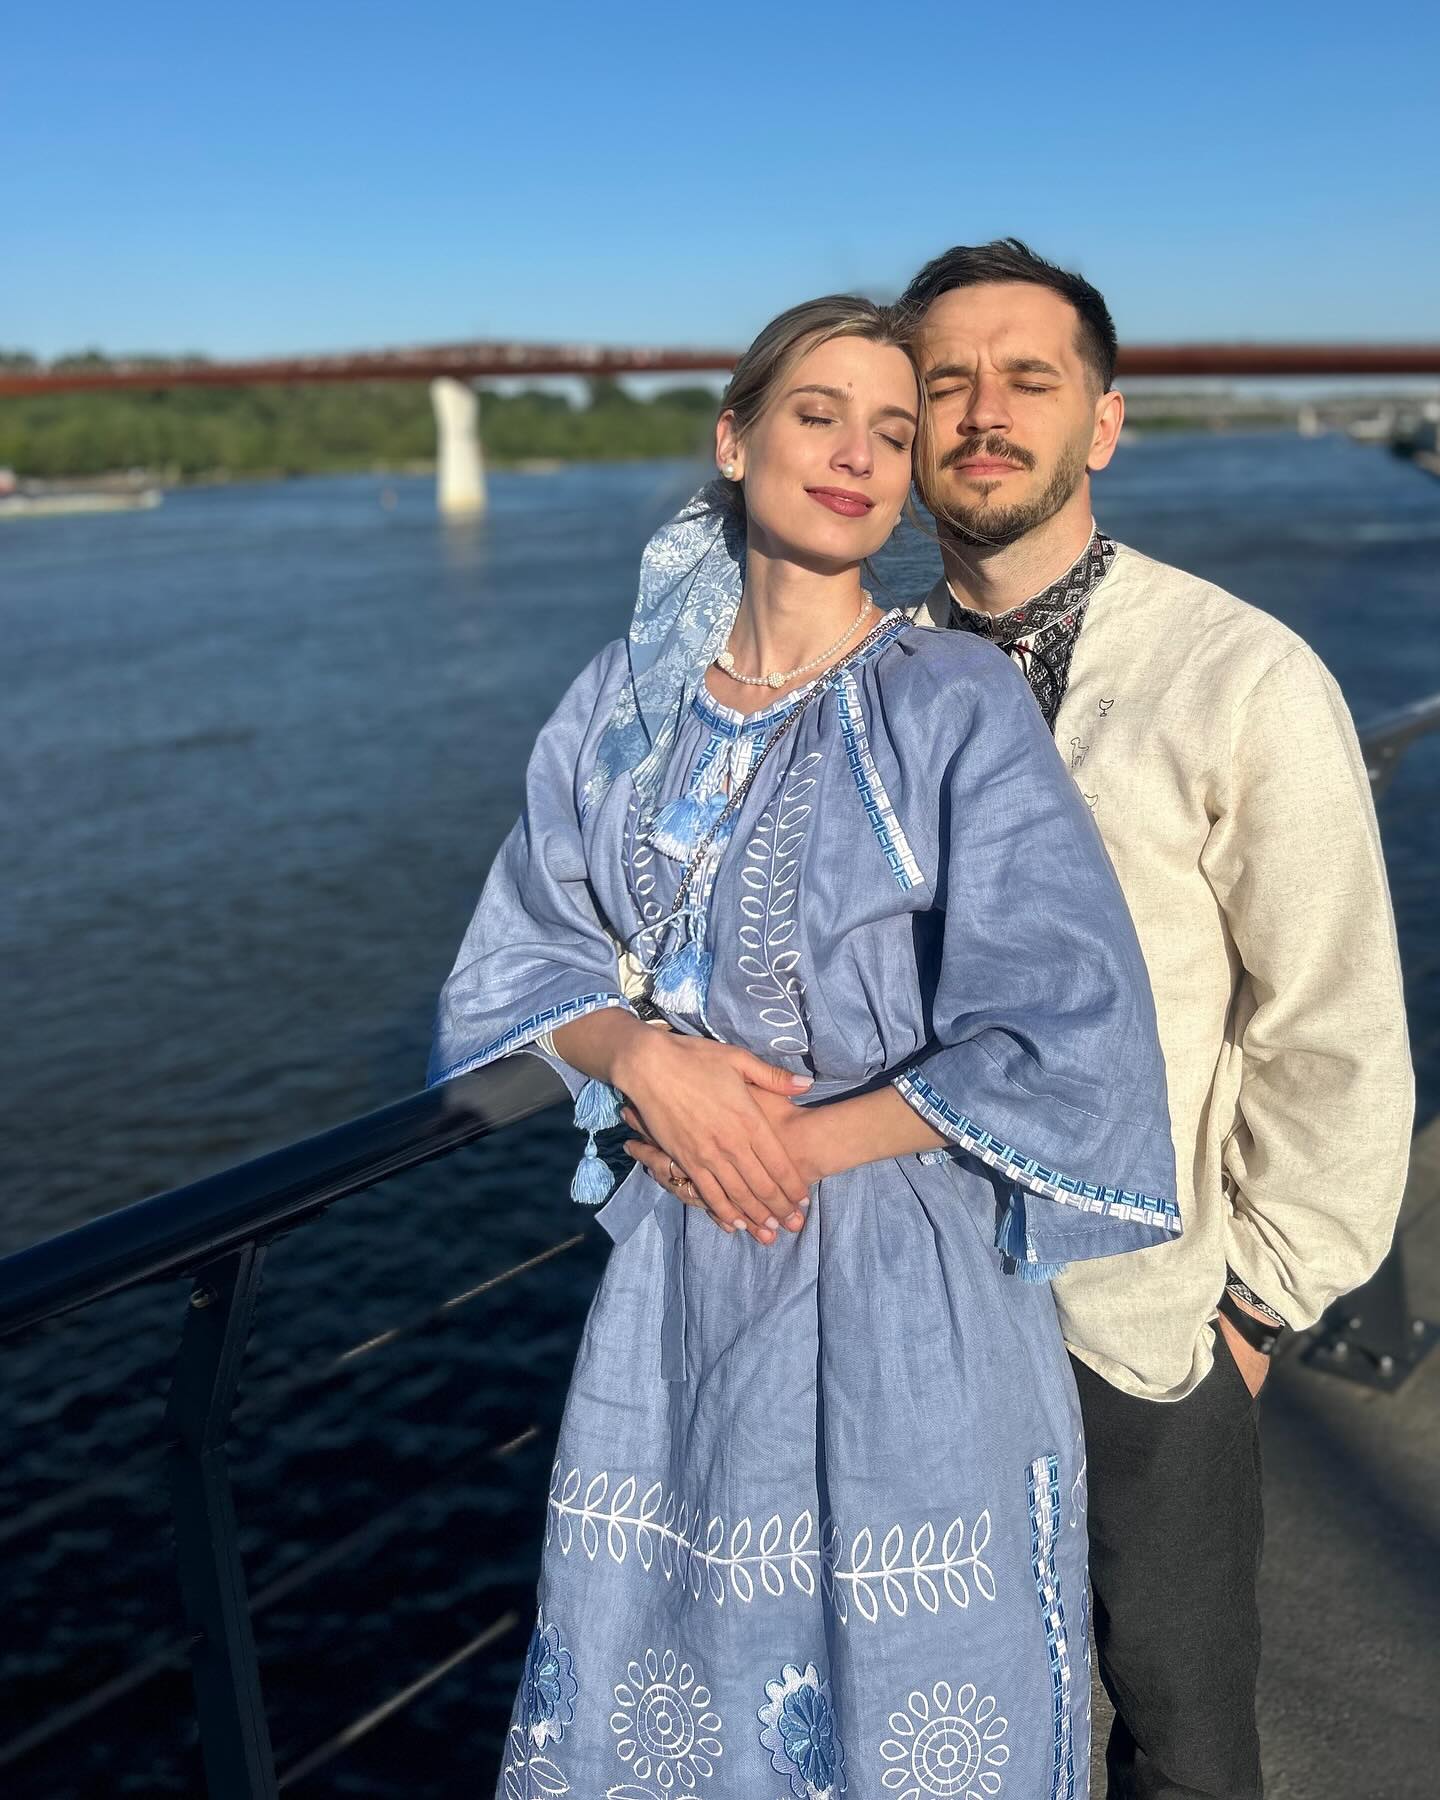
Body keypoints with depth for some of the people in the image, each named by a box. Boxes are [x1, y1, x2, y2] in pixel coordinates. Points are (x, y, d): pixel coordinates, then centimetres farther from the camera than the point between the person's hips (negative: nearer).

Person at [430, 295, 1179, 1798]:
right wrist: (647, 1060, -13)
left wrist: (808, 1143, -13)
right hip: (675, 1274, 4)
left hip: (900, 1291, -3)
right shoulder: (628, 699, 2)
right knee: (655, 1664, 19)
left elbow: (1062, 1038, -17)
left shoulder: (955, 705, -12)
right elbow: (529, 955, 6)